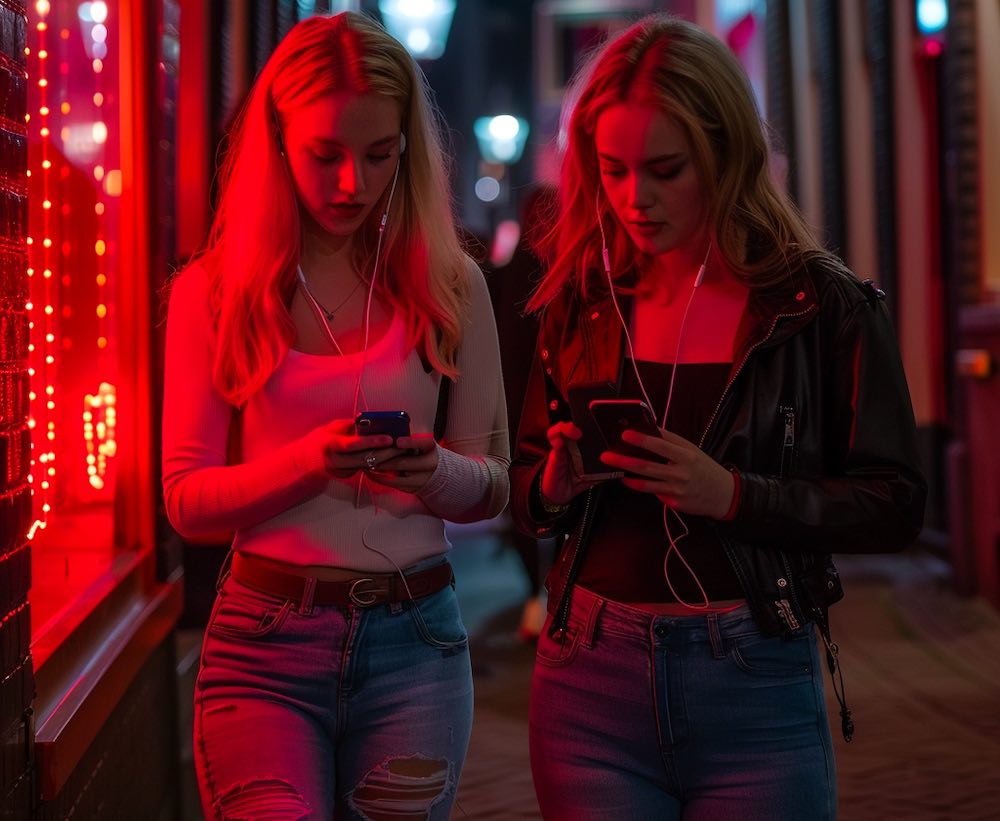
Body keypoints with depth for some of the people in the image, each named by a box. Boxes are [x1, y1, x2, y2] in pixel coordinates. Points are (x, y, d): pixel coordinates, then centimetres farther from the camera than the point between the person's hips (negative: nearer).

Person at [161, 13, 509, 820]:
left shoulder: (450, 286, 3)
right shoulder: (212, 292, 0)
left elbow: (492, 487, 8)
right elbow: (186, 497, 0)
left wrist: (436, 471, -15)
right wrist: (307, 461, -18)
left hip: (414, 639, 2)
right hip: (266, 639, -1)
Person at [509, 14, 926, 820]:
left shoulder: (823, 304, -5)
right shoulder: (580, 305, 6)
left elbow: (894, 504, -5)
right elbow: (527, 495, 14)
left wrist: (731, 495, -18)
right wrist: (556, 483, -10)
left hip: (754, 691, -3)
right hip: (591, 679, 3)